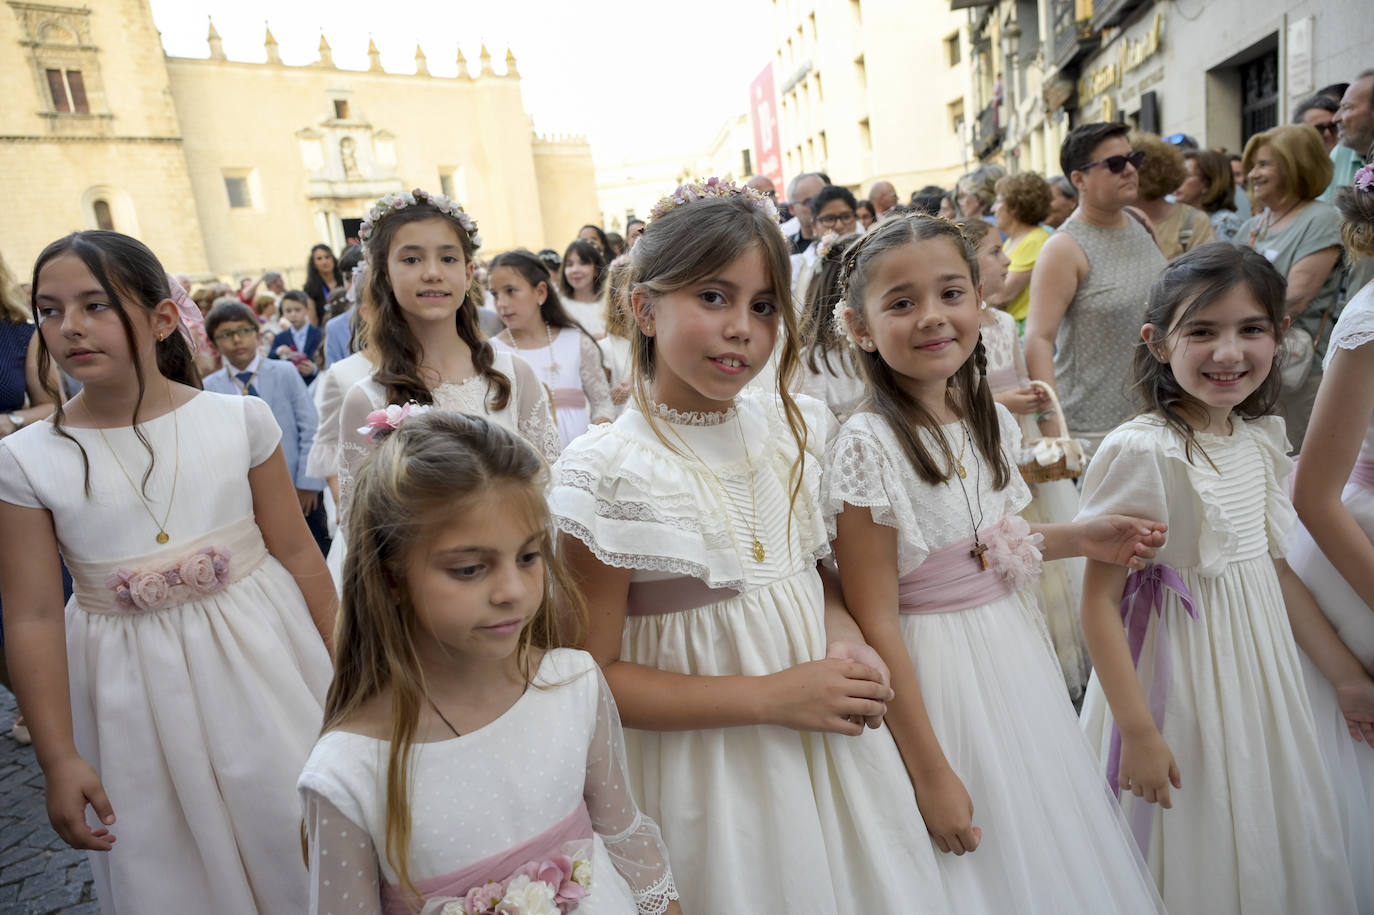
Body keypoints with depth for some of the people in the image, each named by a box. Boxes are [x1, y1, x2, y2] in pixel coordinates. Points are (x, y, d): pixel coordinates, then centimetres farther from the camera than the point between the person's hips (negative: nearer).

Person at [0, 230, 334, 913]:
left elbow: (297, 555, -1)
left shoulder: (238, 419, -7)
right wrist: (58, 758, -2)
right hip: (137, 694, 1)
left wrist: (343, 667, 5)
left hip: (262, 659, 0)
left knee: (303, 844, 10)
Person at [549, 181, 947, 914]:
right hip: (705, 765, -5)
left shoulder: (799, 430, -1)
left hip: (827, 738, 5)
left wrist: (846, 641, -9)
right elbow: (595, 677, -16)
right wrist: (773, 696, -20)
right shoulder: (606, 472, -18)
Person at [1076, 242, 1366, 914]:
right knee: (1191, 843, 11)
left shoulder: (1263, 439, 0)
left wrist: (1350, 676, 15)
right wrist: (1137, 730, -21)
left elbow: (1274, 567, 10)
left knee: (1265, 847, 22)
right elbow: (1100, 600, -22)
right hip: (1177, 671, -7)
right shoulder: (1141, 451, -22)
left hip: (1260, 659, 7)